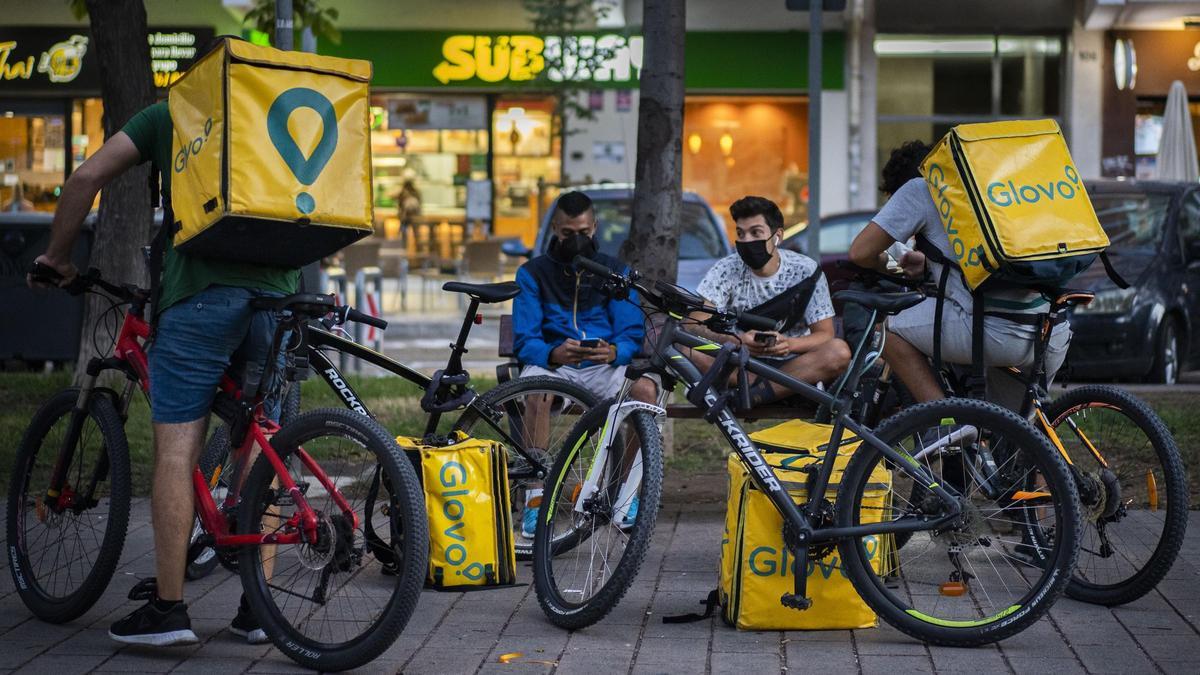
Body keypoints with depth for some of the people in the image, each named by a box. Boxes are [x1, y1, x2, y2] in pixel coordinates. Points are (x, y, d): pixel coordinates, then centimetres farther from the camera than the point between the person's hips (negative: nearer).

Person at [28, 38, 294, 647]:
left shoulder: (167, 115, 14)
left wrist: (58, 255, 16)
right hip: (275, 293, 4)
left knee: (176, 452, -3)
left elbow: (87, 177, 5)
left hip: (199, 293, -4)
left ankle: (168, 609, -5)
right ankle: (257, 608, 9)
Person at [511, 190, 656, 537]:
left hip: (604, 366, 1)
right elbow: (524, 341, -3)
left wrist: (613, 352, -23)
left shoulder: (615, 271, 10)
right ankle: (534, 496, -30)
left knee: (646, 387, -31)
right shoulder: (533, 273, 6)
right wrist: (555, 354, -26)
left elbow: (632, 336, 2)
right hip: (553, 363, -1)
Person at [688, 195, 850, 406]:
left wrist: (788, 344, -27)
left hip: (790, 363, 0)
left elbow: (824, 334, -5)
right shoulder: (726, 270, -4)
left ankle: (749, 395, -31)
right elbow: (697, 324, -14)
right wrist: (737, 340, -34)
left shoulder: (805, 271, -4)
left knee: (839, 352, -30)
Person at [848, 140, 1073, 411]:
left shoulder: (919, 188, 8)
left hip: (997, 333, -7)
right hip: (1057, 338, 8)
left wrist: (887, 264, 26)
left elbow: (860, 252, 6)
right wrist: (928, 266, 36)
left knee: (889, 329, 11)